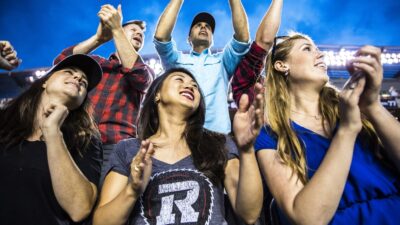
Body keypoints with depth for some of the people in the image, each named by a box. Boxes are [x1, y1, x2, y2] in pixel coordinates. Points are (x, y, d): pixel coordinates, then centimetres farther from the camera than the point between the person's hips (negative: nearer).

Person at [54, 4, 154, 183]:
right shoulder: (96, 63, 22)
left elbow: (138, 76, -9)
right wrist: (100, 37, -5)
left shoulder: (146, 71, 16)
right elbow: (61, 61, 5)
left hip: (117, 147, -2)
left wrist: (116, 28, -9)